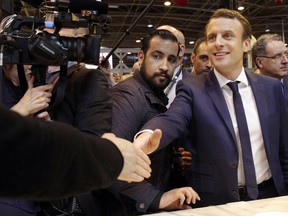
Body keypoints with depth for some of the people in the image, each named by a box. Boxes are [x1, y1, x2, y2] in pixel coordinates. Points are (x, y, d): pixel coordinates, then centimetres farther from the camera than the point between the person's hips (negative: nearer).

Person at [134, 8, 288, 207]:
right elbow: (172, 120, -29)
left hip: (269, 195, 3)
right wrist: (147, 138, -50)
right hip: (217, 201, -2)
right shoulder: (193, 89, -9)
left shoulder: (271, 87, 0)